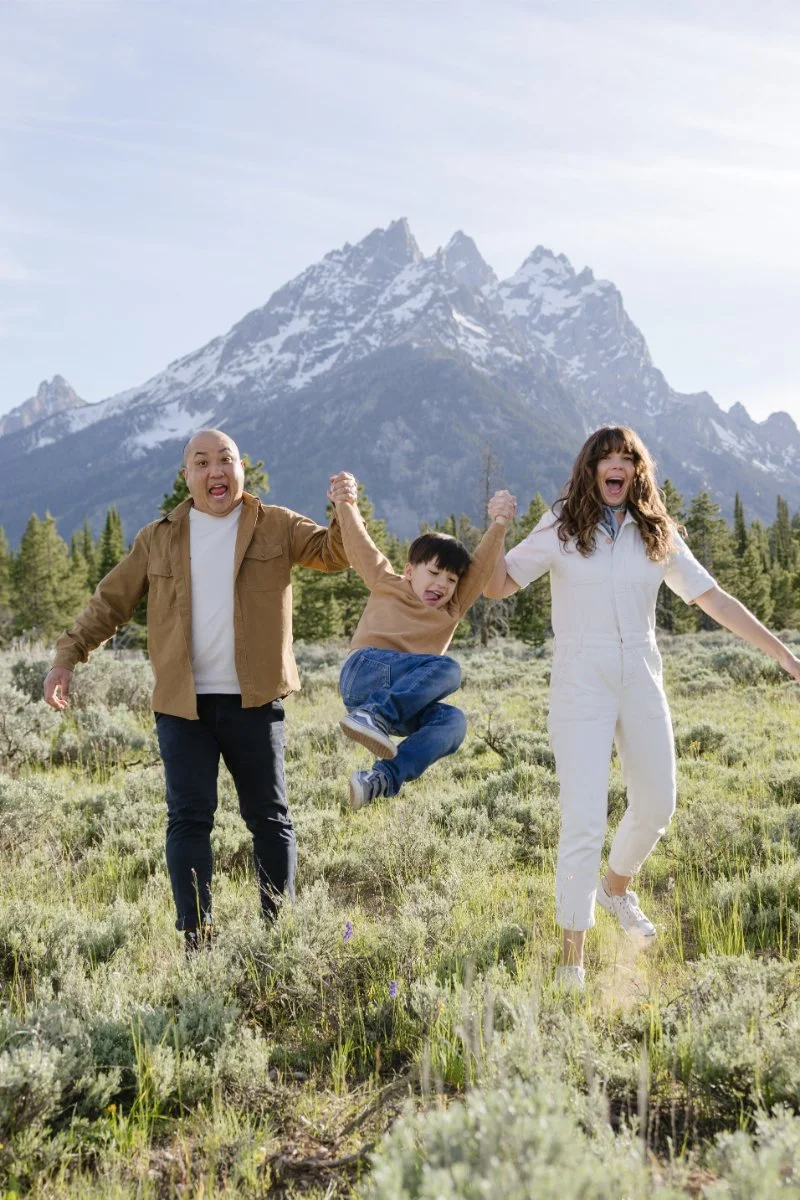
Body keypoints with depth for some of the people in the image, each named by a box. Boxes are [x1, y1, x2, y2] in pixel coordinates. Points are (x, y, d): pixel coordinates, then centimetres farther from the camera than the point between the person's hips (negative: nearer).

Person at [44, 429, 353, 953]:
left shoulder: (276, 526, 5)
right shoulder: (158, 538, 8)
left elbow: (334, 554, -4)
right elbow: (110, 601, 10)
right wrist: (68, 656, 1)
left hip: (254, 700, 0)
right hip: (182, 703, 1)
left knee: (270, 816, 8)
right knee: (189, 818, -1)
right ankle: (197, 935, 6)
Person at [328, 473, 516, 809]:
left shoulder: (452, 609, 18)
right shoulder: (386, 584, 13)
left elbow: (482, 568, 7)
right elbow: (360, 547, 9)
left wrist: (498, 526, -5)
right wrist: (346, 505, -2)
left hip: (403, 701, 5)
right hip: (366, 674, -5)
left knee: (452, 721, -25)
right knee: (447, 668, -27)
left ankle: (384, 778, -37)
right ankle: (372, 716, -43)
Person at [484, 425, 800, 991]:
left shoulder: (657, 534, 4)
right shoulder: (561, 527, -4)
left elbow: (713, 598, 5)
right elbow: (497, 586, -3)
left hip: (641, 683, 4)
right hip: (581, 686, -4)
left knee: (657, 804, 17)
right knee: (585, 821, -8)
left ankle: (616, 887, 47)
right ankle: (572, 955, 6)